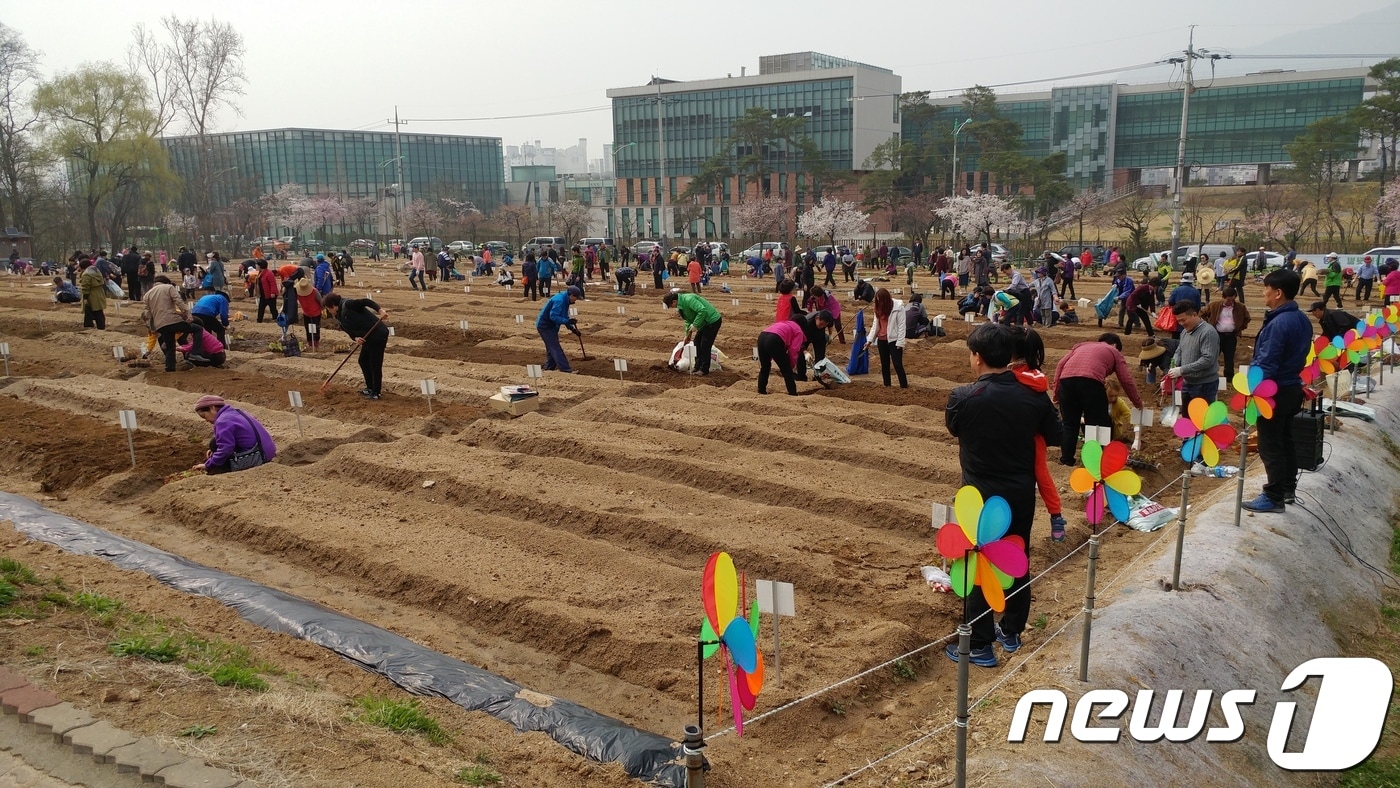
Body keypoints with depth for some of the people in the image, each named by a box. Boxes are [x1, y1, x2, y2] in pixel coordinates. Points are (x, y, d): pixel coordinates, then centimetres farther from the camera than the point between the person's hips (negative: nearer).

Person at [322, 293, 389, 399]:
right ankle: (370, 387, 32)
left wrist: (380, 310, -33)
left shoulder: (347, 305, -16)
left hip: (378, 335, -10)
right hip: (368, 338, 10)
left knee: (375, 364, -3)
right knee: (363, 361, 18)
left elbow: (366, 302, -22)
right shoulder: (339, 317, 12)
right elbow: (350, 331, 9)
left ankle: (375, 393, 7)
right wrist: (356, 338, -13)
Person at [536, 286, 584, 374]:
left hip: (551, 326, 11)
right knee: (555, 348, -10)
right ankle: (565, 369, -11)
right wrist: (568, 321, -31)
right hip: (545, 326, -11)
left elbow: (564, 316, 16)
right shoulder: (559, 300, -25)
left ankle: (549, 367, 26)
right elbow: (553, 316, -30)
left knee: (551, 347, 16)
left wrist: (572, 328, 9)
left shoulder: (565, 300, 7)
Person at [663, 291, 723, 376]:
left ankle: (704, 369, 4)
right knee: (697, 343, 13)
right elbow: (689, 320, 19)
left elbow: (703, 310, -36)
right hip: (705, 322, 10)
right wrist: (688, 335, 17)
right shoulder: (681, 304, 7)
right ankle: (698, 366, 22)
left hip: (713, 321, -10)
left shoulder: (689, 299, -26)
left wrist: (695, 325, -31)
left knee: (705, 345, -7)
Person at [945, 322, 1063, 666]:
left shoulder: (963, 397, -19)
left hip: (981, 496, -4)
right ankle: (1011, 632, 33)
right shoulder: (1033, 395, -9)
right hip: (1022, 493, 4)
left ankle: (980, 647, 13)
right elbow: (1054, 437, 6)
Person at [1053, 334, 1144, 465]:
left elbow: (1061, 364, 21)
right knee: (1098, 424, 11)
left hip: (1066, 379, 4)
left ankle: (1066, 459, 22)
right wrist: (1137, 403, 35)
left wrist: (1056, 391, 19)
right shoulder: (1114, 352, 28)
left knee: (1069, 423, 18)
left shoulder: (1082, 345, 36)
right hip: (1090, 381, -4)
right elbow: (1126, 380, 22)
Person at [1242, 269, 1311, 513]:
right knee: (1285, 440, 19)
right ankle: (1288, 489, 30)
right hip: (1293, 388, 9)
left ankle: (1274, 497, 6)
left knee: (1270, 446, 0)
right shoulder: (1303, 319, 5)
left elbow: (1266, 364, -24)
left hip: (1274, 391, -9)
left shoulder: (1278, 323, -24)